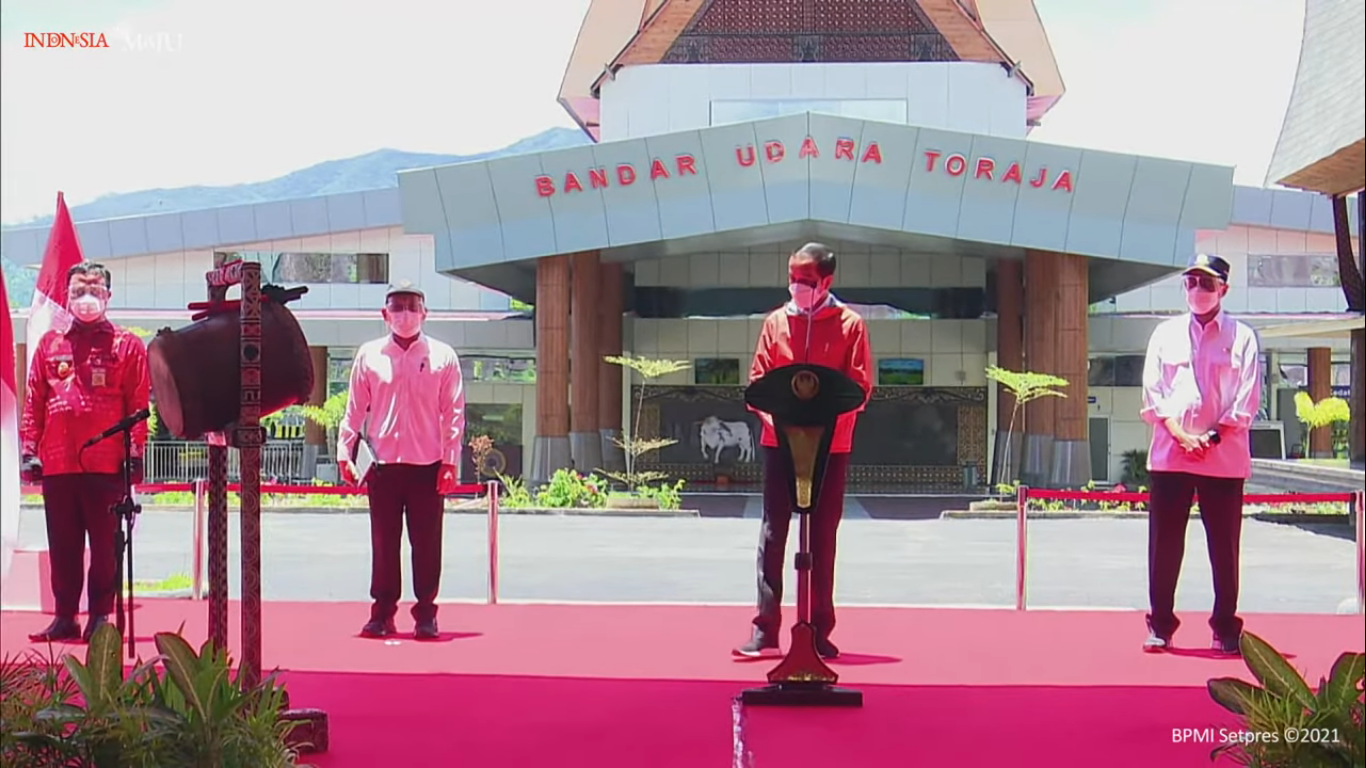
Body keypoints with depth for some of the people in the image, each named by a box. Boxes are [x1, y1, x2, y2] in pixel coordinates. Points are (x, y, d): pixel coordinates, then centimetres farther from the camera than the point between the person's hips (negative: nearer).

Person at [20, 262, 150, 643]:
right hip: (57, 464, 3)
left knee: (105, 545, 1)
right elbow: (33, 403, 11)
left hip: (107, 465, -3)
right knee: (63, 546, 7)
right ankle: (65, 616, 15)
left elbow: (139, 404, 1)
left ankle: (100, 616, 8)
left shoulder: (128, 345, 5)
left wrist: (135, 453, -6)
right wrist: (29, 451, 4)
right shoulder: (49, 344, 14)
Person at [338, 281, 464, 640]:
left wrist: (450, 462, -3)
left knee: (427, 544, 3)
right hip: (382, 464, 1)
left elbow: (453, 412, 2)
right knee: (383, 543, 5)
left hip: (428, 466, -1)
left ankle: (426, 615, 11)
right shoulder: (369, 355, 6)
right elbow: (355, 408, 9)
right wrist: (345, 452, 0)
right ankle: (382, 613, 13)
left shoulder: (442, 356, 3)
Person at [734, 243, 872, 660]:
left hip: (830, 445, -1)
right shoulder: (775, 321, 8)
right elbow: (758, 378, 6)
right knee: (772, 534, -1)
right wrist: (773, 415, -12)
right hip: (779, 442, 1)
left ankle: (820, 630, 11)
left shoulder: (850, 324, 2)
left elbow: (860, 385, -2)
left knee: (822, 538, 5)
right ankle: (765, 629, 0)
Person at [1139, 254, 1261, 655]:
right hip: (1169, 454, 2)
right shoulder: (1166, 333, 11)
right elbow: (1152, 394, 5)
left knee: (1225, 547, 2)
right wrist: (1180, 434, -9)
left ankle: (1226, 629, 11)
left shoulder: (1242, 337, 5)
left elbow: (1247, 402, 1)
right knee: (1164, 544, 2)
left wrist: (1213, 437, -10)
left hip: (1225, 457, -1)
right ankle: (1160, 626, 10)